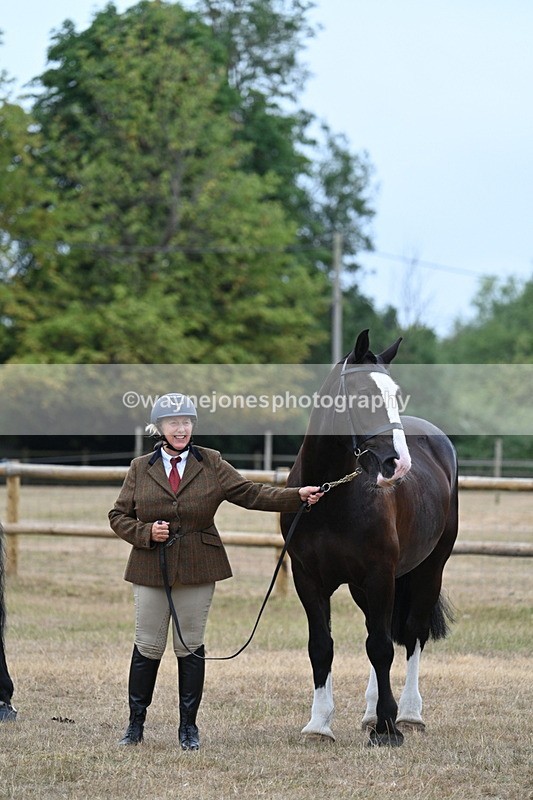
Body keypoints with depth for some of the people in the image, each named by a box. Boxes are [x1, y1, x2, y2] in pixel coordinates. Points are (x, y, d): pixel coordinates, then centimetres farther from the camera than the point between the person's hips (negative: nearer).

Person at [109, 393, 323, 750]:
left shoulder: (211, 464, 2)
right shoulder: (140, 468, 3)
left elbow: (250, 493, -2)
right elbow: (118, 516, 6)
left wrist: (298, 496, -13)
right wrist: (146, 533, -13)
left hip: (198, 570, 0)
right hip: (151, 569, 0)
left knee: (191, 648, 6)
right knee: (147, 648, 5)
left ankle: (189, 727, 15)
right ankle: (136, 724, 17)